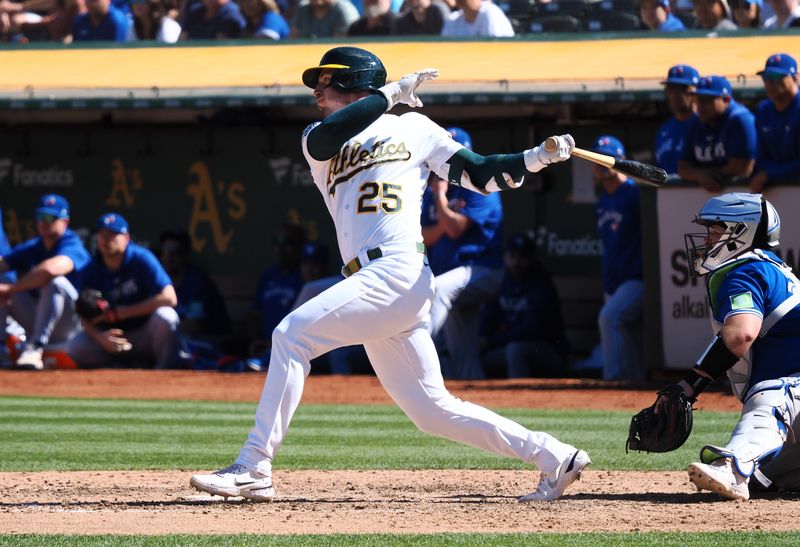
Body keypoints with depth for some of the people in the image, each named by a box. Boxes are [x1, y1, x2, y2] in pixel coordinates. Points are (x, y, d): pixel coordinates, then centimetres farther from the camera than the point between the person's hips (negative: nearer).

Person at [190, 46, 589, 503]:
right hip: (369, 284, 6)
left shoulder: (412, 128, 12)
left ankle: (254, 468, -20)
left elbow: (481, 174, 11)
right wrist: (391, 92, -5)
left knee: (294, 334, -18)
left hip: (400, 273, -6)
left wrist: (538, 157, -4)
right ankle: (553, 458, 13)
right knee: (432, 410, 5)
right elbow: (327, 137, -4)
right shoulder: (319, 140, 22)